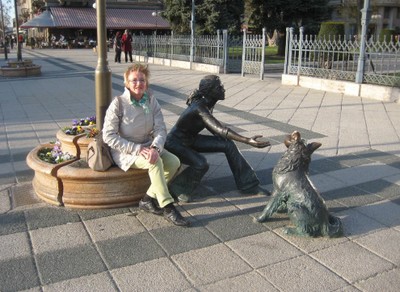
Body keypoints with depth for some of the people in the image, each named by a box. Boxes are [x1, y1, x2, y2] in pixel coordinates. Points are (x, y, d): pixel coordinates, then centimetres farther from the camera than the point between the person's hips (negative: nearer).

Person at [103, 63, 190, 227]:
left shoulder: (151, 101, -2)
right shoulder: (118, 104, -14)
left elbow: (161, 129, -5)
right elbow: (109, 136, -17)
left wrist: (155, 148, -27)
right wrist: (137, 149, -24)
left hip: (147, 147, 5)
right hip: (125, 151, -5)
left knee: (174, 162, -18)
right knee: (156, 162, -31)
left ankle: (148, 199, -6)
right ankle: (168, 208, -22)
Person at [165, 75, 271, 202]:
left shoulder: (206, 103, -5)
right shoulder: (199, 108, -31)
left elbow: (210, 125, 13)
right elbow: (221, 130, -40)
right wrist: (247, 141, -45)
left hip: (190, 139, 9)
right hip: (175, 143, -8)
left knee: (228, 145, -4)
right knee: (201, 164, -34)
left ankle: (248, 185, 3)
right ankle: (177, 189, -8)